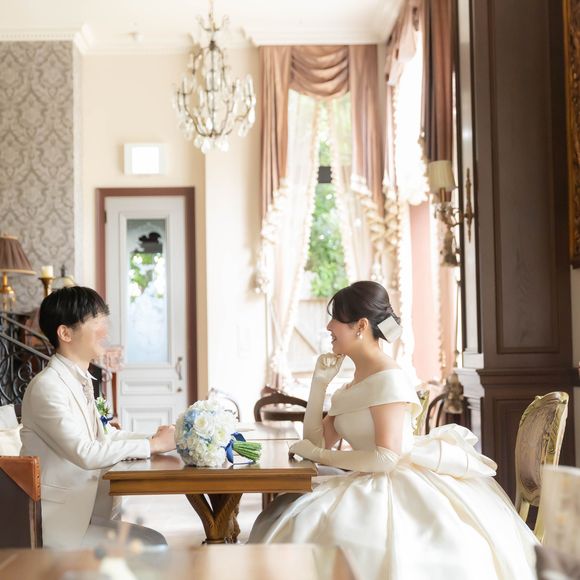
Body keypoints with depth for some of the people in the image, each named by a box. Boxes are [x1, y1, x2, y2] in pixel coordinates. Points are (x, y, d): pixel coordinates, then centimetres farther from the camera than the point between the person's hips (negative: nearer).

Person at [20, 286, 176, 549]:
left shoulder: (79, 379, 10)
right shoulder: (47, 386, -19)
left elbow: (100, 437, 13)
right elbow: (85, 453, -26)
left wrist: (154, 438, 0)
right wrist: (153, 445, -19)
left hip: (81, 509, 9)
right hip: (56, 522, -9)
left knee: (154, 542, 2)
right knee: (152, 546, -11)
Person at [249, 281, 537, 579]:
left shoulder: (389, 379, -12)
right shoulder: (355, 382, 15)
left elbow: (386, 458, -19)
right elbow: (316, 441, 12)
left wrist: (321, 456, -11)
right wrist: (319, 382, 5)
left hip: (397, 485, -9)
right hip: (369, 485, 9)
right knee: (293, 518, -12)